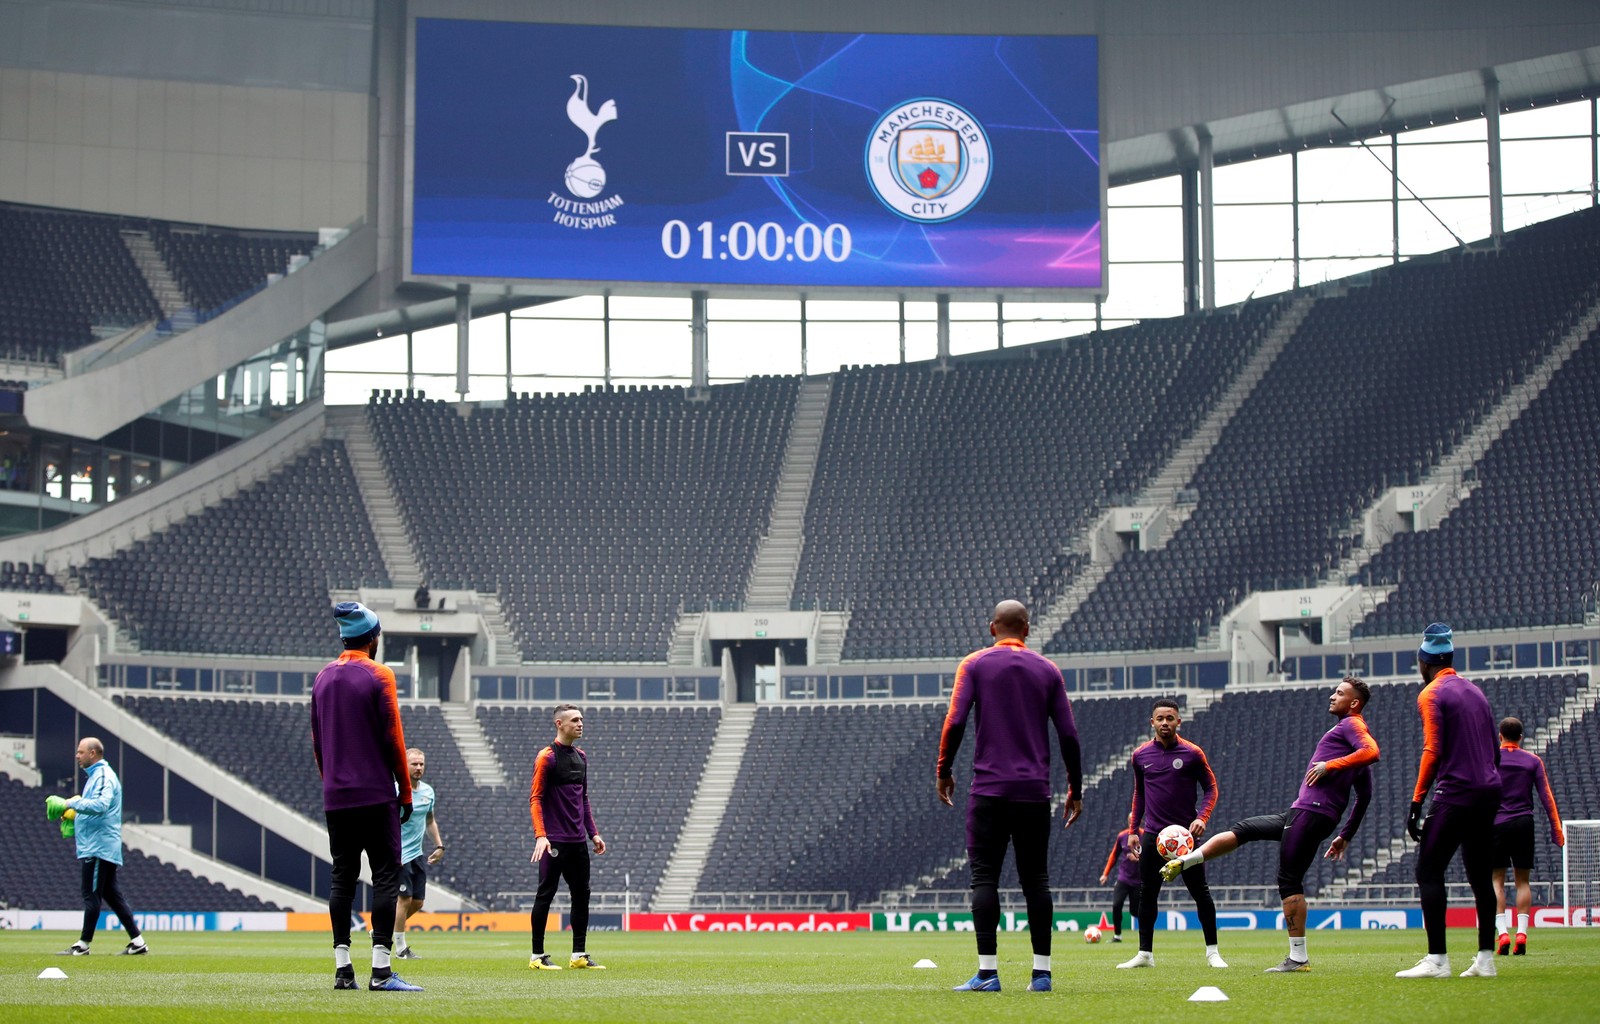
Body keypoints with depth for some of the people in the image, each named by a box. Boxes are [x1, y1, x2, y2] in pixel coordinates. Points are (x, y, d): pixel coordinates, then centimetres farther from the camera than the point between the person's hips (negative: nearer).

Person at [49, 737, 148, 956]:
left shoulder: (104, 776, -12)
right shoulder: (94, 775, 21)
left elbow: (101, 805, -28)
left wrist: (72, 803, -24)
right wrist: (74, 813, 13)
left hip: (99, 846, -11)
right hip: (96, 846, 11)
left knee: (91, 895, -7)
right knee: (111, 894, 9)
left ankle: (83, 944, -5)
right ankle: (137, 941, 9)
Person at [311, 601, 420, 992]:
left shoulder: (323, 678, 11)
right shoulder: (379, 676, -7)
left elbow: (316, 741, 13)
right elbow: (393, 738, -9)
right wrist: (406, 791, -2)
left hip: (335, 797, 6)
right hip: (376, 795, -6)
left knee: (342, 878, 8)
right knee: (386, 875, -5)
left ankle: (342, 969, 6)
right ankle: (380, 970, -13)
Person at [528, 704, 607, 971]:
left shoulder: (581, 756, 14)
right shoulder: (547, 757, -8)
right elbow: (535, 798, -11)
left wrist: (593, 833, 17)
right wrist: (540, 836, -21)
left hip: (578, 841, 7)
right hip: (555, 841, -7)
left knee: (581, 895, 7)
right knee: (545, 894, -3)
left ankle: (579, 955, 12)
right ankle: (537, 956, 2)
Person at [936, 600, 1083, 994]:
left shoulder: (975, 664, 2)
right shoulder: (1048, 670, 9)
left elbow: (955, 721, -7)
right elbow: (1068, 734, 6)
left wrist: (943, 771, 5)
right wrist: (1075, 789, 14)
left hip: (989, 789, -2)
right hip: (1034, 791, 3)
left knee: (985, 878, -3)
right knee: (1035, 880, 7)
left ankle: (987, 972, -11)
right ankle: (1041, 972, 4)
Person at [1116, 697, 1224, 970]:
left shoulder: (1192, 753, -4)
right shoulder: (1140, 756, 6)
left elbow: (1211, 788, 2)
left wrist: (1202, 817, -13)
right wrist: (1134, 829, 14)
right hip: (1152, 835, 3)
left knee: (1200, 892, -1)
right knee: (1147, 894, 2)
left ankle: (1212, 952, 8)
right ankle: (1145, 954, 9)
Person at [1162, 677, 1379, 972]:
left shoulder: (1351, 724, -2)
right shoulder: (1349, 732, 25)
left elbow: (1372, 751, -25)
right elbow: (1364, 796, 26)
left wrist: (1330, 765, -19)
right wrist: (1345, 836, 25)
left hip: (1311, 812, -10)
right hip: (1301, 814, 10)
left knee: (1289, 880, -10)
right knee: (1242, 829, 14)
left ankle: (1299, 958, -12)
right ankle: (1182, 862, 17)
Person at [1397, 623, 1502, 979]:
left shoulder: (1432, 694, -5)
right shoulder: (1475, 692, 18)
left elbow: (1433, 751, -14)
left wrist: (1417, 803, -14)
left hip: (1456, 794, -8)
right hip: (1489, 793, 8)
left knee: (1428, 872, -6)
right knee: (1481, 876, 11)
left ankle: (1437, 959, -14)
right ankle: (1486, 959, 10)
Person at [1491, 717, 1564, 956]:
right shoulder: (1533, 761, 6)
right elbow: (1546, 796, 2)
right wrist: (1556, 829, 4)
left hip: (1497, 824, -1)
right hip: (1524, 824, 1)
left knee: (1497, 879, 2)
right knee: (1522, 880, 7)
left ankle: (1502, 932, -12)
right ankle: (1521, 932, -2)